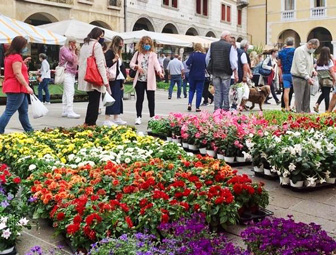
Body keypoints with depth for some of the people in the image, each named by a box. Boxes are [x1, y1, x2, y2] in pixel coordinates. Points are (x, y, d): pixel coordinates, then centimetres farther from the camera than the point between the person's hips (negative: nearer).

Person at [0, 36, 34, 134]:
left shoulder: (9, 56, 15)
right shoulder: (16, 57, -15)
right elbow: (18, 74, -21)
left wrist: (23, 63, 14)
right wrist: (27, 86, -23)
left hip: (16, 88, 11)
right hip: (16, 88, -11)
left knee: (24, 111, 15)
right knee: (9, 112, -8)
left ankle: (29, 131, 21)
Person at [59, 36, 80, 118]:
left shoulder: (70, 50, 24)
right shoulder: (64, 49, -4)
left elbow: (75, 61, 22)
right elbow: (71, 58, -16)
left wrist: (74, 51, 13)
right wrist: (73, 51, -2)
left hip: (72, 73, 10)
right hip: (67, 72, -10)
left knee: (66, 93, 9)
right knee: (70, 92, -17)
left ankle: (65, 111, 11)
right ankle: (70, 111, -23)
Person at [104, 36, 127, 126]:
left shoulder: (118, 54, 18)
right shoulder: (109, 53, -8)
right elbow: (106, 64, -18)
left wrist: (122, 81, 17)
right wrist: (115, 59, -25)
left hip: (118, 79, 9)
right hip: (113, 80, -9)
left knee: (118, 99, 10)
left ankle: (116, 118, 18)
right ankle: (107, 120, -5)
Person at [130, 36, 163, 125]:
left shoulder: (153, 54, 2)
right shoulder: (138, 53, 7)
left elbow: (156, 64, -14)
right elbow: (131, 63, 7)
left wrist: (159, 72, -34)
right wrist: (137, 67, -14)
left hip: (150, 80, -1)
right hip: (139, 80, 1)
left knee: (151, 99, 5)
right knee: (139, 99, 2)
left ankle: (152, 116, 19)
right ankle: (138, 117, 10)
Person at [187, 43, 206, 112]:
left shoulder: (193, 55, -9)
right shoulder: (204, 56, -4)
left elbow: (188, 63, -20)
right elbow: (207, 65, 3)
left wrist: (191, 66, 1)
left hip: (192, 75, 0)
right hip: (201, 76, 0)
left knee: (191, 90, 15)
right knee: (199, 91, 5)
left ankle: (189, 103, -4)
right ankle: (197, 107, 3)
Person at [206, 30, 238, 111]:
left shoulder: (212, 45, 9)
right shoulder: (230, 46, -4)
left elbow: (207, 58, 10)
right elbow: (233, 61, -8)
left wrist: (209, 69, 19)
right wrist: (235, 73, -6)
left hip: (215, 71, 4)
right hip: (225, 72, -3)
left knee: (217, 91, 7)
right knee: (225, 91, 4)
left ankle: (217, 108, 4)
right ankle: (225, 108, 5)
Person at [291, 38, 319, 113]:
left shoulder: (310, 52, 16)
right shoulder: (300, 50, -15)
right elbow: (300, 66, -23)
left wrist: (313, 70, 5)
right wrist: (307, 77, -27)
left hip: (306, 78, 9)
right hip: (299, 78, -9)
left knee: (307, 97, 11)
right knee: (299, 97, -6)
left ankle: (307, 112, 18)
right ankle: (299, 112, -2)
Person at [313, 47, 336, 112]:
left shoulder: (318, 61, 4)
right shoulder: (329, 61, -8)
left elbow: (317, 70, 5)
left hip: (320, 80, 5)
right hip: (327, 80, -5)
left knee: (323, 93, 19)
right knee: (327, 94, 1)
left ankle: (317, 104, 2)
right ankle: (327, 109, 5)